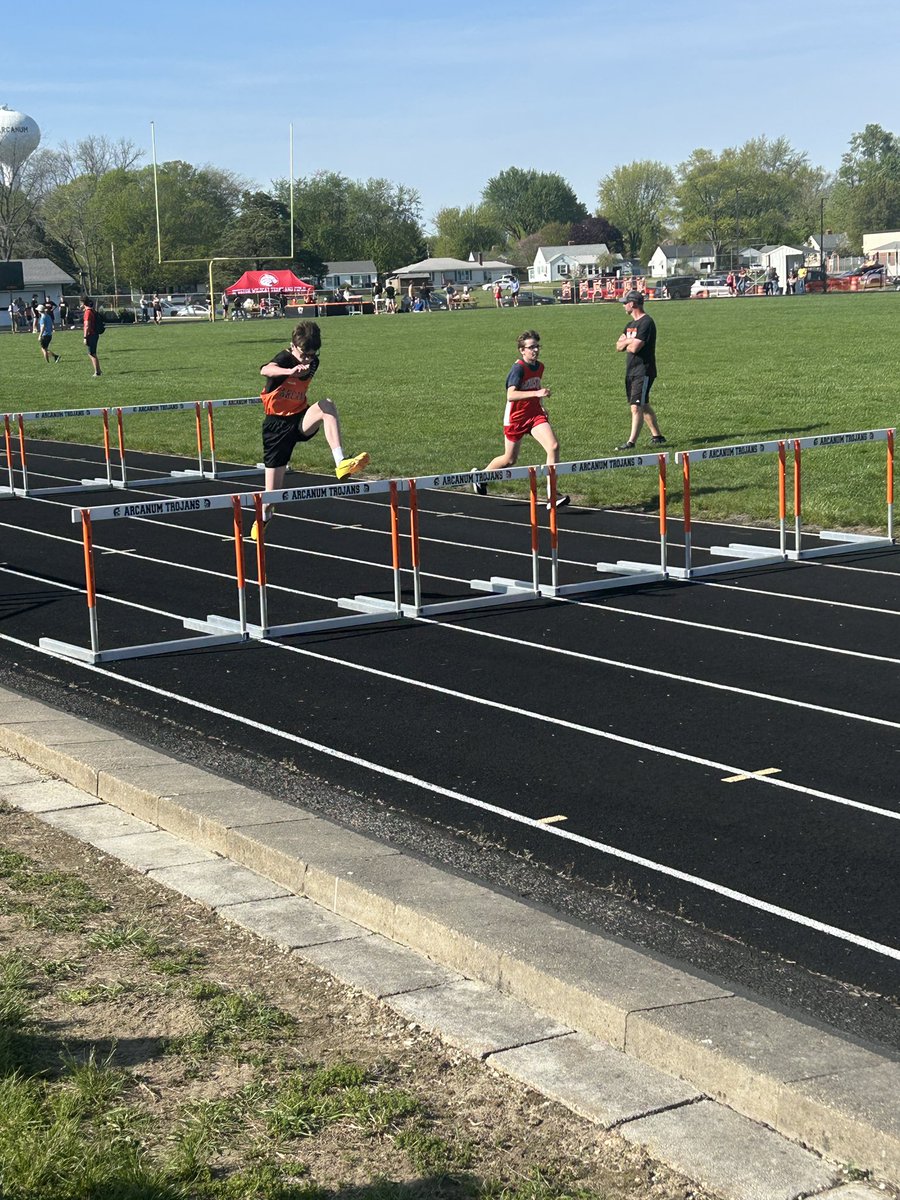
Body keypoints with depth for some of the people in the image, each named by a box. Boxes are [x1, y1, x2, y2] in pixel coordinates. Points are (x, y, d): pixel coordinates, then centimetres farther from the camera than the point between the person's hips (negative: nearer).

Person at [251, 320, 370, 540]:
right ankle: (263, 518, 33)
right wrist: (291, 371, -61)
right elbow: (265, 369, -45)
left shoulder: (313, 363, 2)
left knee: (327, 406, -30)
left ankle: (341, 463, -41)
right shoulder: (285, 358, -17)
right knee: (273, 492, -2)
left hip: (301, 419, 4)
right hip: (277, 425, -4)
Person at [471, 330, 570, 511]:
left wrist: (541, 406, 15)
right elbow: (511, 395, -34)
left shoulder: (539, 366, 4)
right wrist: (536, 393, -43)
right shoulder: (518, 368, -19)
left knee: (554, 447, -17)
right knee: (510, 459, 10)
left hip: (535, 415, 5)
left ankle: (552, 496, -16)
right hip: (516, 418, -5)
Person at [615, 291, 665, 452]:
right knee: (644, 406, 15)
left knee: (636, 407, -13)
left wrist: (627, 345, 0)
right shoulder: (631, 323, 17)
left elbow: (635, 348, -22)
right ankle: (657, 436, 24)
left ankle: (631, 442, -17)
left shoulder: (646, 323, -14)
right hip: (631, 371, 10)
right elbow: (619, 346, 12)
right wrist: (628, 342, -9)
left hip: (643, 371, -10)